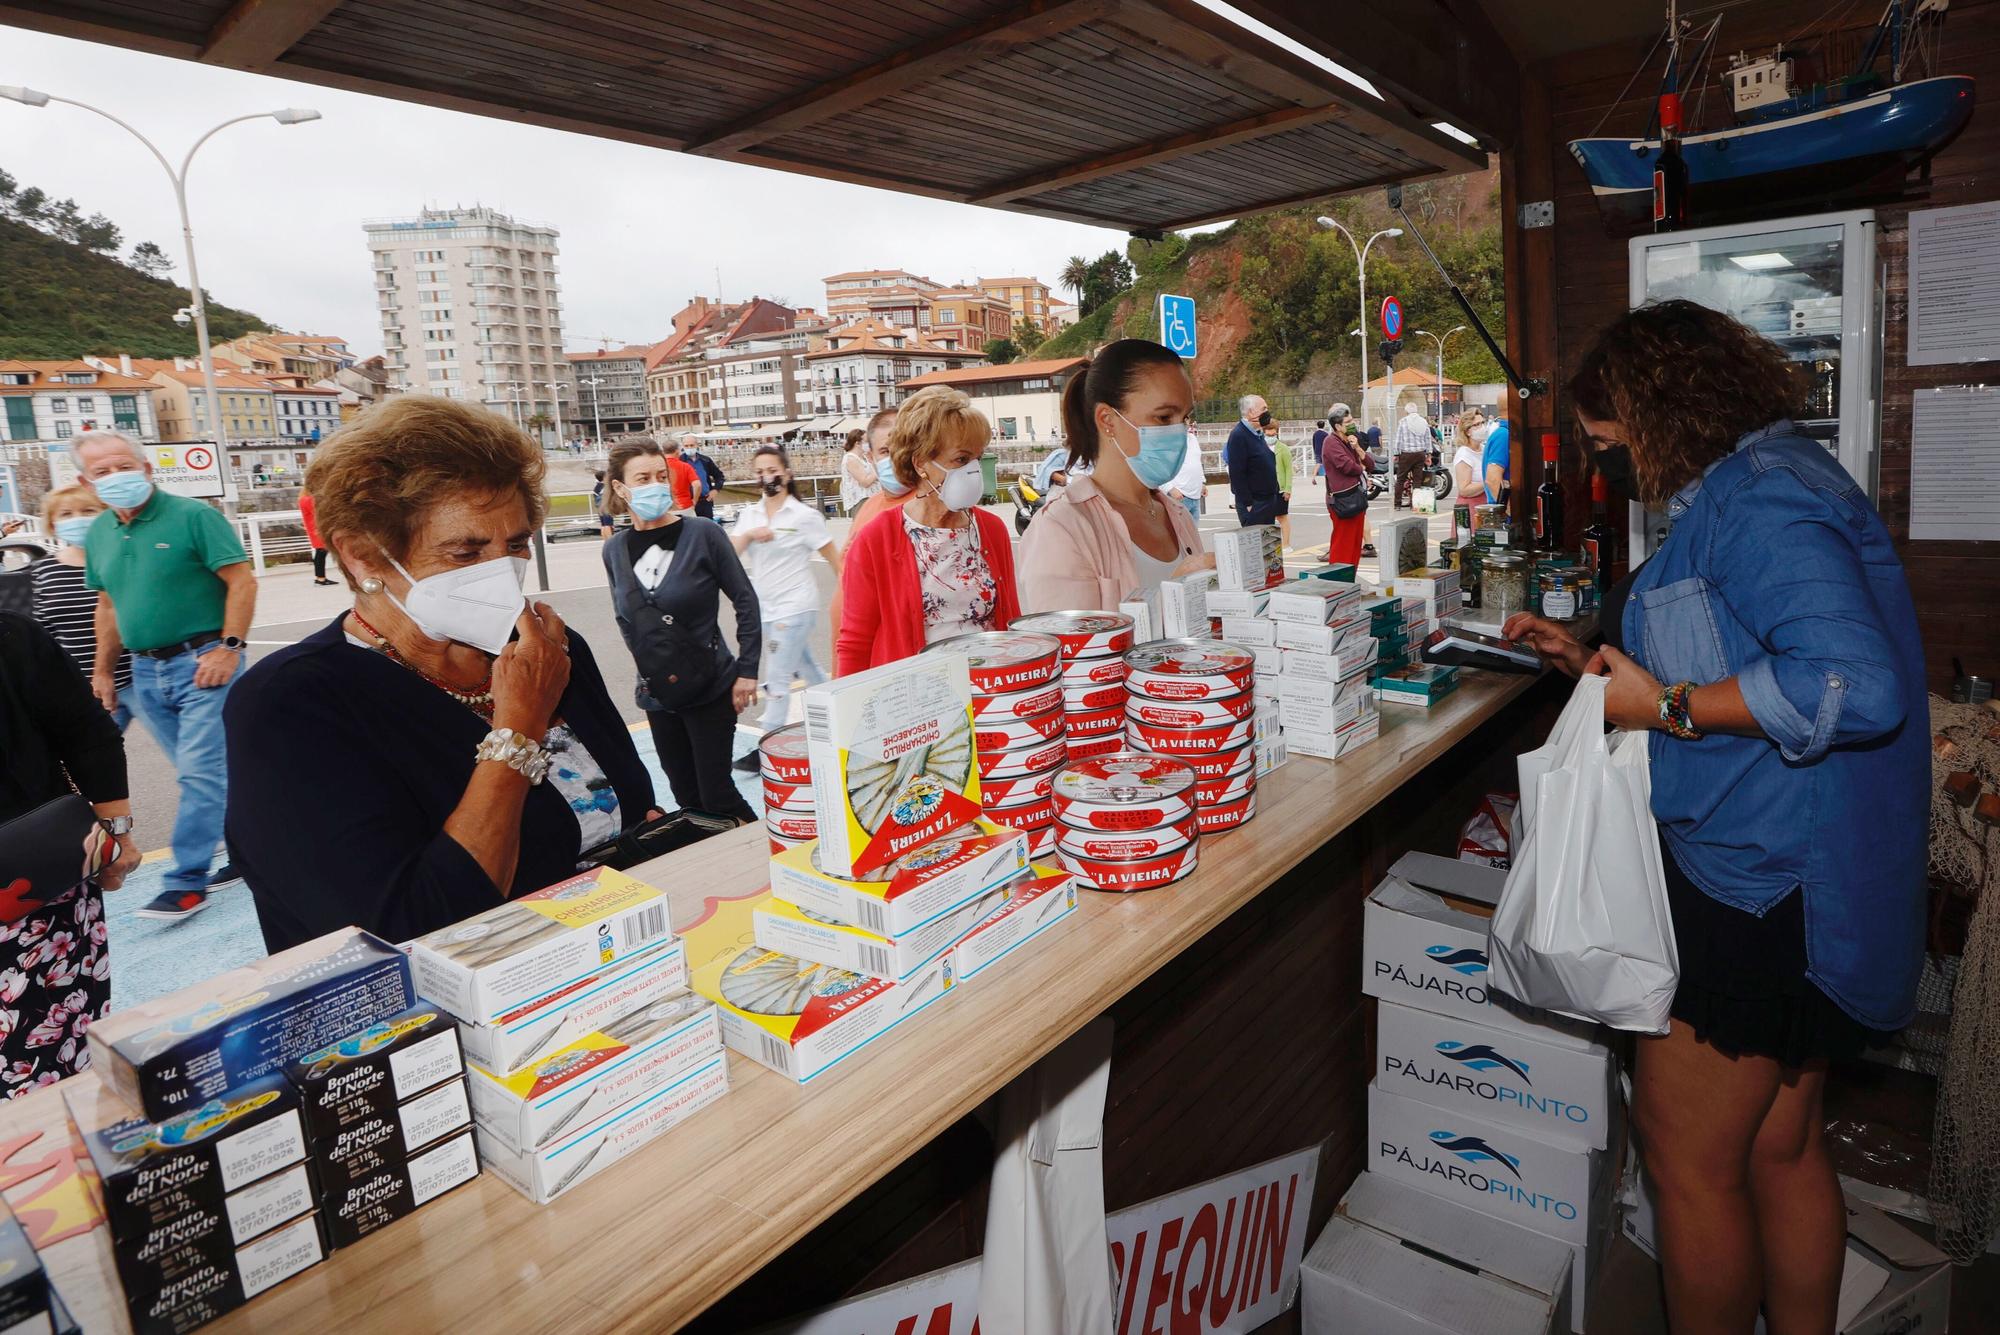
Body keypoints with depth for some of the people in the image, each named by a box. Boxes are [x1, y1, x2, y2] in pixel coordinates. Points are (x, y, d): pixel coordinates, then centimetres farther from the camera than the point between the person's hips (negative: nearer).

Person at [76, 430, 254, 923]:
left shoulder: (192, 516, -9)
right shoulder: (98, 534, 11)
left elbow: (241, 581, -12)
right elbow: (108, 605, 20)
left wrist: (228, 648, -17)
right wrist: (104, 669, 18)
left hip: (202, 663, -7)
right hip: (145, 672, 7)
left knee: (201, 772, -6)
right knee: (211, 768, 12)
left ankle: (187, 881, -1)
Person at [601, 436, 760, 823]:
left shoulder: (702, 533, -10)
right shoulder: (614, 550, 1)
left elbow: (745, 601, -7)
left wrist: (747, 671, -10)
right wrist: (650, 666, 11)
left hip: (711, 689, -4)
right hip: (658, 695, 4)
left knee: (715, 794, -4)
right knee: (687, 797, 12)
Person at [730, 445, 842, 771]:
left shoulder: (804, 515, -9)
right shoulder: (749, 515, 7)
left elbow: (835, 560, -6)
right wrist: (749, 535, -20)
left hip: (794, 608, -6)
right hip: (766, 608, 6)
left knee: (777, 679, -7)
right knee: (806, 667, 18)